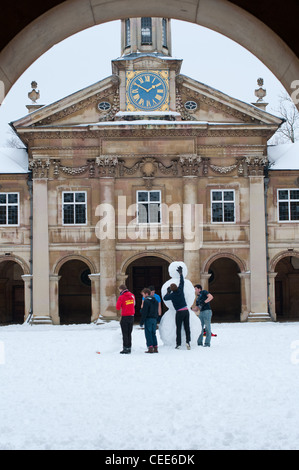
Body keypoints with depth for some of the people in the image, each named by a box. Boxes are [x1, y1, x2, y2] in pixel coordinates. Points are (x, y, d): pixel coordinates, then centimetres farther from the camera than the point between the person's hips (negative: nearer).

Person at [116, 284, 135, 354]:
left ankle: (125, 348, -3)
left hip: (125, 317, -6)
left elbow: (118, 307, -9)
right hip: (132, 316, 6)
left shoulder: (121, 297, -11)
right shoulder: (132, 295, 6)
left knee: (125, 333, 0)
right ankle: (129, 348, 11)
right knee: (129, 333, 12)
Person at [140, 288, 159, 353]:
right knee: (153, 333, 12)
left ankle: (150, 348, -7)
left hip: (148, 319, -7)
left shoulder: (146, 301, -12)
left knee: (148, 333, -3)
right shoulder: (155, 301, 14)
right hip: (154, 319, 7)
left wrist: (142, 321, -11)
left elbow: (144, 312, -15)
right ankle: (155, 348, 11)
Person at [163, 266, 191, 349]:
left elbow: (165, 298, 7)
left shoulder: (172, 295, -10)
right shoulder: (180, 290, 0)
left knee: (178, 328, 2)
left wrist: (168, 292, 20)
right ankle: (188, 342, -5)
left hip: (179, 312, -4)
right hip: (186, 311, 4)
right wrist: (180, 273, 25)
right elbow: (182, 282, 14)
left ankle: (178, 344, 0)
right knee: (187, 327, 6)